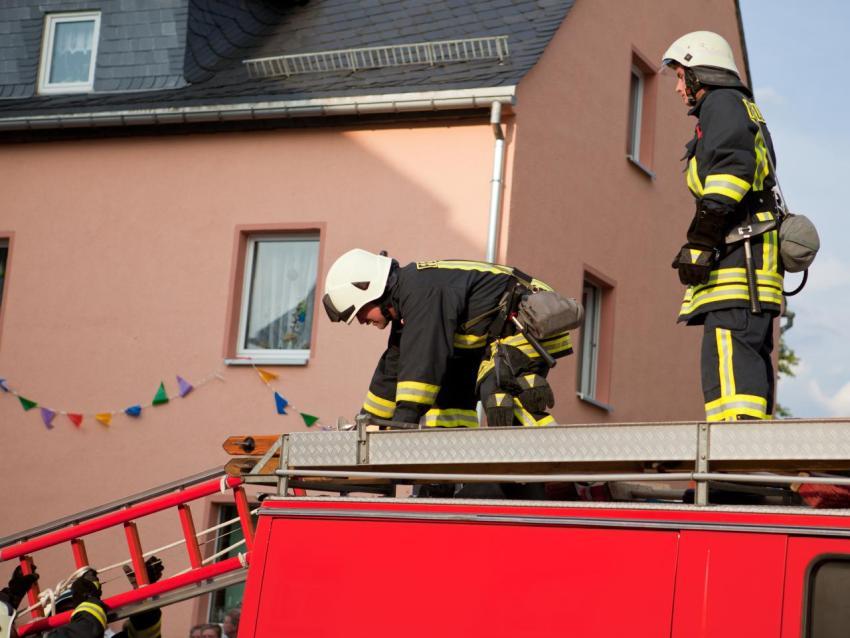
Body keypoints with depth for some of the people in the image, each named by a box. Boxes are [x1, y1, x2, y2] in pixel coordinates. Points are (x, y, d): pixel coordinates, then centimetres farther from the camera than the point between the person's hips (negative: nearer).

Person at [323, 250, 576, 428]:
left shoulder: (422, 290, -20)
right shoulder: (406, 302, 15)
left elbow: (423, 356, -30)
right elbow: (392, 368, 24)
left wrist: (405, 416, -34)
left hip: (532, 320, -11)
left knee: (501, 388, -29)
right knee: (451, 384, 12)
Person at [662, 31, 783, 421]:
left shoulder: (723, 103, 1)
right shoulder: (748, 113, 32)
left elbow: (731, 167, -15)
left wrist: (700, 241, -19)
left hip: (735, 254, -11)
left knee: (729, 354, -20)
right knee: (749, 354, 6)